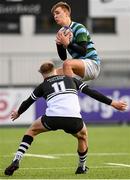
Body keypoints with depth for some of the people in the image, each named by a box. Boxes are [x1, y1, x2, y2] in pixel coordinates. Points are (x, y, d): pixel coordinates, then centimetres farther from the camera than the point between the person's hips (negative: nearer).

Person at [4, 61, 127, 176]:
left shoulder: (43, 85, 23)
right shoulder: (71, 80, 25)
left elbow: (28, 102, 34)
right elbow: (91, 92, 19)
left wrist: (18, 113, 53)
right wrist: (112, 103, 22)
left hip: (52, 119, 0)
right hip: (74, 121, 1)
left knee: (32, 130, 26)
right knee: (83, 135, 34)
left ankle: (17, 160, 11)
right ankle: (82, 167, 41)